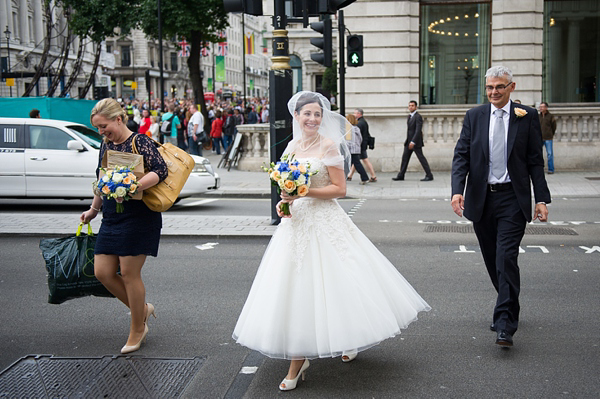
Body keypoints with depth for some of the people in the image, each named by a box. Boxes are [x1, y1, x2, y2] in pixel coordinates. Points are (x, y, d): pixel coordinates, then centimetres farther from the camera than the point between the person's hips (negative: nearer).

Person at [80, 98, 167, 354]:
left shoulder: (140, 141, -9)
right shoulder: (106, 145, 13)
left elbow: (160, 170, -21)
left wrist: (135, 186, -35)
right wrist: (94, 209, 32)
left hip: (139, 216, -8)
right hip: (111, 217, 8)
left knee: (129, 273, -4)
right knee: (102, 272, 3)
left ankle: (137, 330, 15)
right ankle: (142, 308, 24)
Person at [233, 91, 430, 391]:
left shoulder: (329, 145, -7)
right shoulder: (292, 146, 11)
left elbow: (339, 188, -11)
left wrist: (305, 192, -19)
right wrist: (285, 201, 1)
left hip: (324, 221, -5)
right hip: (297, 221, 6)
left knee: (329, 280, -3)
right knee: (295, 285, 4)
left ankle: (351, 336, 20)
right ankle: (298, 359, 13)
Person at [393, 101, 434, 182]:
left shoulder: (418, 117, -14)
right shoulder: (410, 116, 14)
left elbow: (418, 130, -21)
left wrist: (413, 142, -27)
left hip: (415, 142, -9)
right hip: (409, 141, 9)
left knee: (421, 158, -5)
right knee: (405, 157, 7)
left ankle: (429, 176, 1)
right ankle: (401, 175, 13)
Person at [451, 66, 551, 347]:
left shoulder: (527, 117, 2)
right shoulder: (474, 116, 7)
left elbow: (535, 161, 3)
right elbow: (461, 155, 1)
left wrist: (541, 199, -4)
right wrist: (457, 190, -14)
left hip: (513, 199, -3)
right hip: (481, 199, 3)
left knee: (506, 258, -13)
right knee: (492, 261, 12)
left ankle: (505, 325, -10)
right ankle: (509, 309, 33)